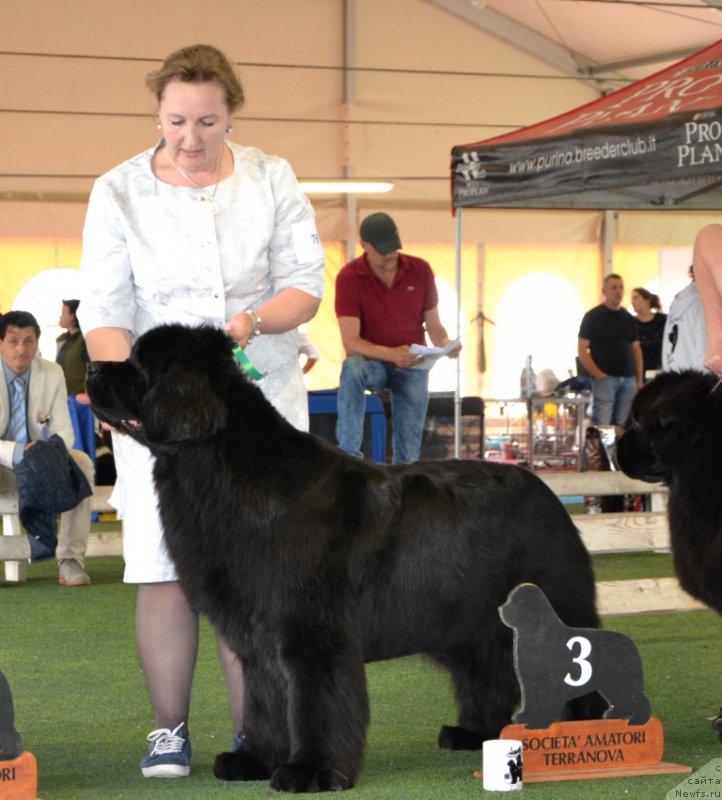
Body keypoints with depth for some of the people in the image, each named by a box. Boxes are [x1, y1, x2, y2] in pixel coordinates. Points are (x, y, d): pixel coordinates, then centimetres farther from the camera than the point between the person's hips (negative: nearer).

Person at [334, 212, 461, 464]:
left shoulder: (420, 270, -2)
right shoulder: (349, 277, -13)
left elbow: (433, 325, 4)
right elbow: (350, 342, -20)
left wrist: (445, 344, -20)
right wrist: (391, 354, -37)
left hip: (412, 366, 3)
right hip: (373, 363, -3)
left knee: (409, 452, -8)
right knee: (352, 368, -37)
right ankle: (348, 455, -35)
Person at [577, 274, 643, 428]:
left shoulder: (628, 318, 16)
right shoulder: (593, 316, 0)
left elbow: (636, 349, 19)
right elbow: (582, 350, -4)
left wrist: (639, 379, 10)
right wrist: (597, 373, -13)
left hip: (628, 379, 5)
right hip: (605, 379, -5)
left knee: (622, 426, 3)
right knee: (602, 425, -12)